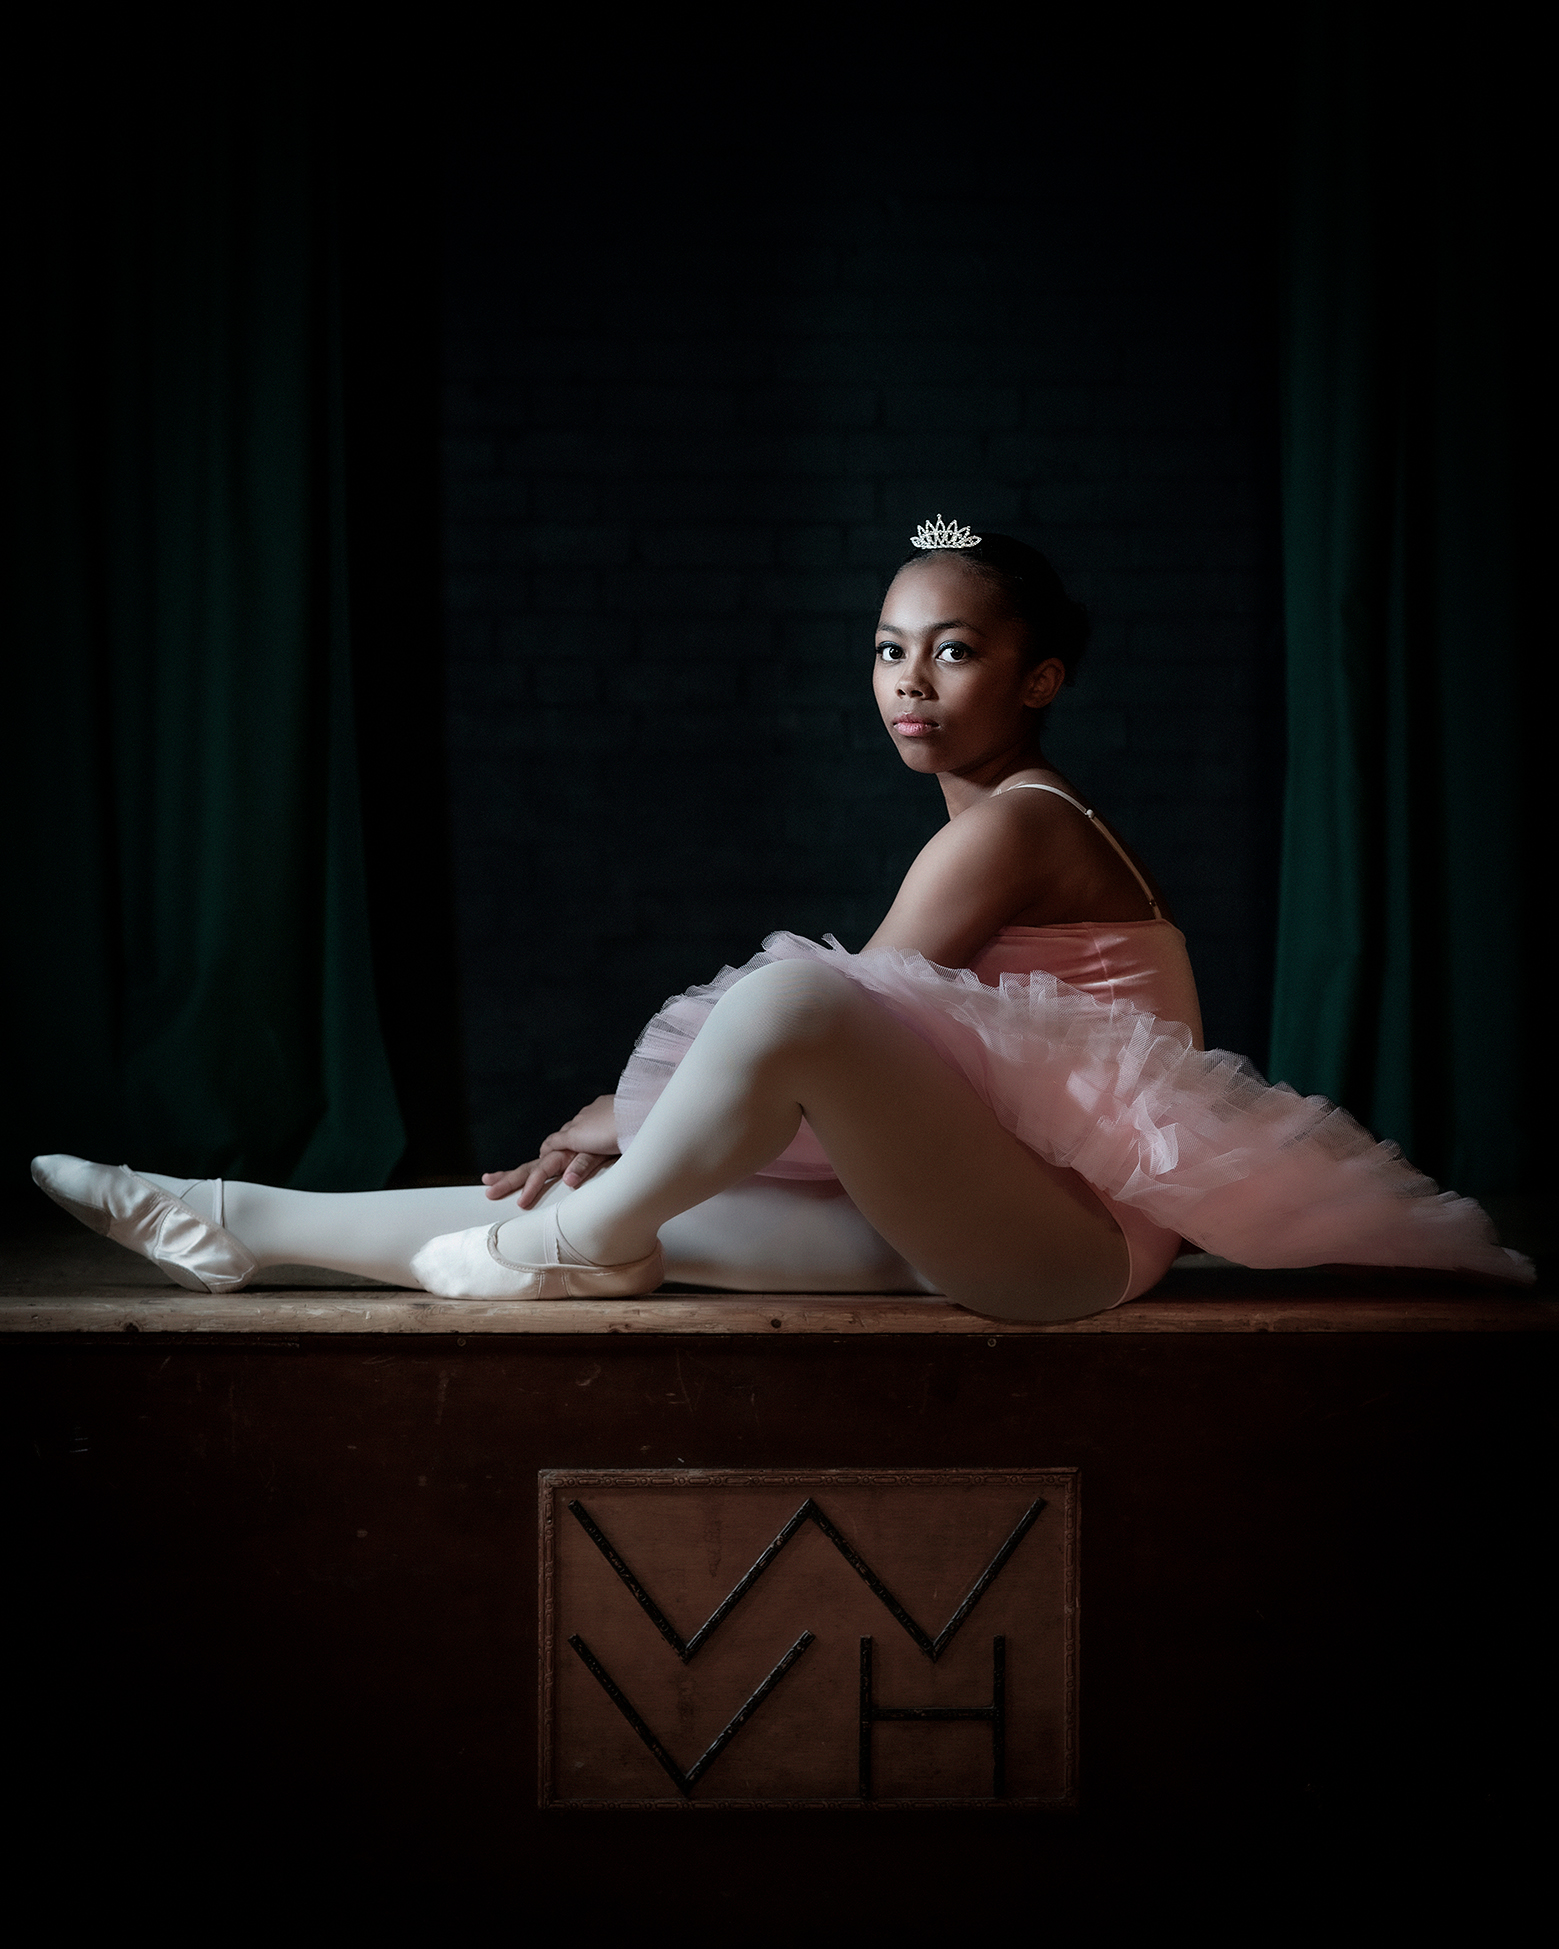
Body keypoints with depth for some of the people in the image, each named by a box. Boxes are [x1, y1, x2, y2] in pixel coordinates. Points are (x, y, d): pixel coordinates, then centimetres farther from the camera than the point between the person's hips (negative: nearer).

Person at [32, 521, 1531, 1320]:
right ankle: (240, 1227, 6)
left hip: (1072, 1224, -9)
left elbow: (819, 1008, -13)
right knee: (625, 1204, 1)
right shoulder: (999, 829, 19)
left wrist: (621, 1113, -3)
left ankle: (585, 1244, -10)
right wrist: (630, 1125, 10)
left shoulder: (1012, 826, -11)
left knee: (796, 994, -31)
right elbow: (864, 1047, 17)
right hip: (976, 1218, 9)